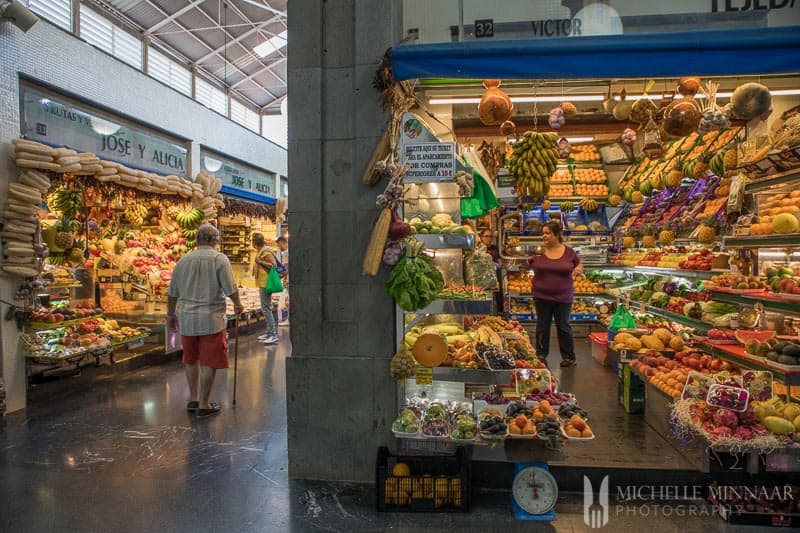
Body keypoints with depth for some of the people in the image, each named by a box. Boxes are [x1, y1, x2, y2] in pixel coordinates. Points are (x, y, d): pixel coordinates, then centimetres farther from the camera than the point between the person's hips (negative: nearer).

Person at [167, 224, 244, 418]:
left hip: (186, 318, 5)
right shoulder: (219, 259, -8)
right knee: (208, 363, 3)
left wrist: (171, 314, 23)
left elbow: (172, 293, 10)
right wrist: (238, 304, 8)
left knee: (191, 360, 19)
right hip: (211, 318, -5)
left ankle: (193, 399, 30)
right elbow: (230, 289, -11)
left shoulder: (184, 260, 6)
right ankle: (203, 405, 9)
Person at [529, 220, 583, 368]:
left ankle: (569, 357, 22)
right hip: (541, 296, 1)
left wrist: (578, 269, -10)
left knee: (563, 326, 9)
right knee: (542, 326, 11)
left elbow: (579, 265, 11)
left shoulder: (569, 252, -2)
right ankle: (541, 355, 24)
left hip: (563, 297, -1)